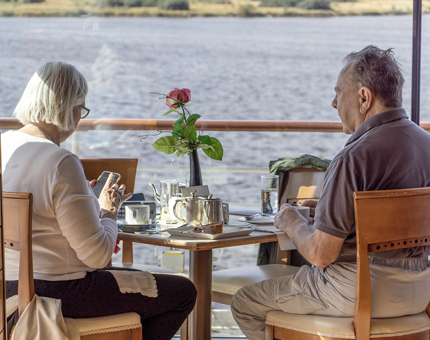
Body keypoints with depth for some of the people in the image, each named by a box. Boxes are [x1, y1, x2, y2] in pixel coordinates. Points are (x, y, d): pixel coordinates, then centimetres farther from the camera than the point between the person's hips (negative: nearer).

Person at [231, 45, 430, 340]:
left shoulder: (355, 158, -22)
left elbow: (321, 255, -20)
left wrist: (291, 222, 1)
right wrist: (330, 211, 20)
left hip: (359, 291, -9)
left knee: (245, 304, 11)